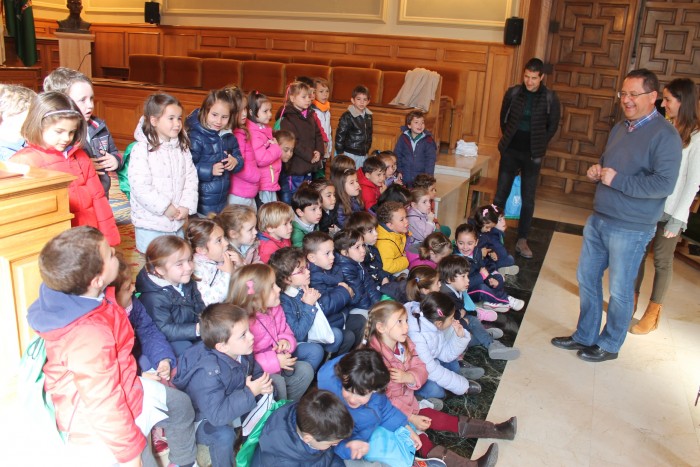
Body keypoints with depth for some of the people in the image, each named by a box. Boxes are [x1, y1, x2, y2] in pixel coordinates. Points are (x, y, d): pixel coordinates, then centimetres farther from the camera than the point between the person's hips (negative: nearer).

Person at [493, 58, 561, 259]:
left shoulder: (550, 98, -5)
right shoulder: (513, 93, -2)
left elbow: (552, 126, 4)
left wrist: (539, 147, 1)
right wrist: (508, 141, 7)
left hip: (532, 155, -1)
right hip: (510, 152, 1)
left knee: (528, 199, 5)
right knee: (500, 195, 5)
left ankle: (522, 240, 15)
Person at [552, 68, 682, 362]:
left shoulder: (664, 135, -15)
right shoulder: (620, 128, 11)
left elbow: (664, 184, -24)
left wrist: (617, 180, -23)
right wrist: (596, 171, 3)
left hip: (630, 229, -8)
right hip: (599, 219, 8)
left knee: (620, 290, 7)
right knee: (586, 277, 15)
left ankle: (609, 345, 26)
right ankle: (585, 336, 32)